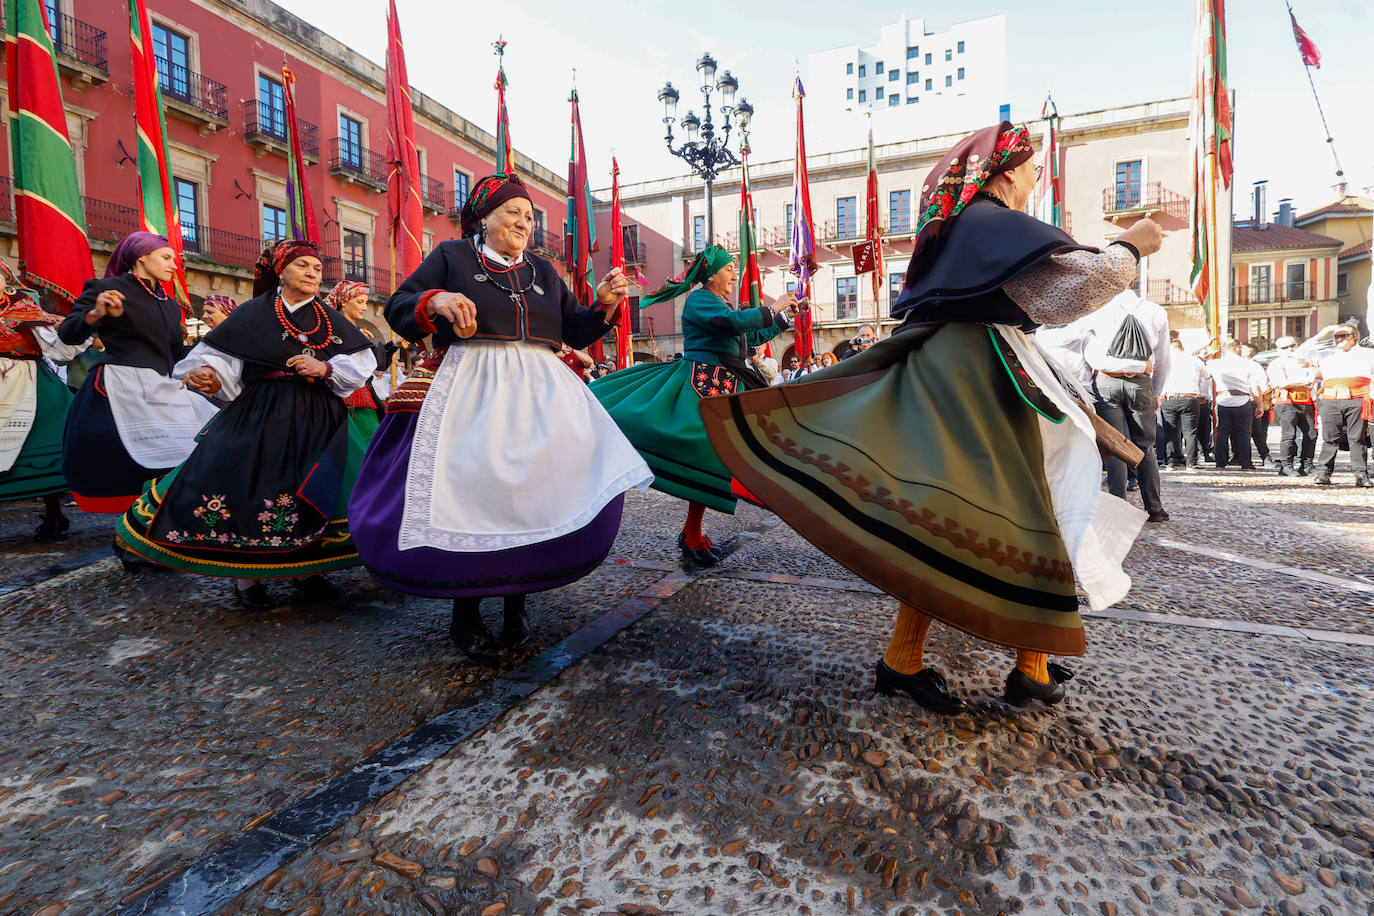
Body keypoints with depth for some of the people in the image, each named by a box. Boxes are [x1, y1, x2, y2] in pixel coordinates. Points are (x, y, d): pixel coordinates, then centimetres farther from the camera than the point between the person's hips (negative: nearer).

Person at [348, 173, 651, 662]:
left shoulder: (543, 271, 23)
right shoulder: (452, 256, 12)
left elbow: (575, 332, 21)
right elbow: (397, 309, 6)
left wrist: (603, 304, 4)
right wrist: (435, 301, -14)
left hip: (540, 394, 4)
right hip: (470, 391, -3)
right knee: (468, 492, -11)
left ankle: (516, 599, 8)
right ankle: (464, 613, 5)